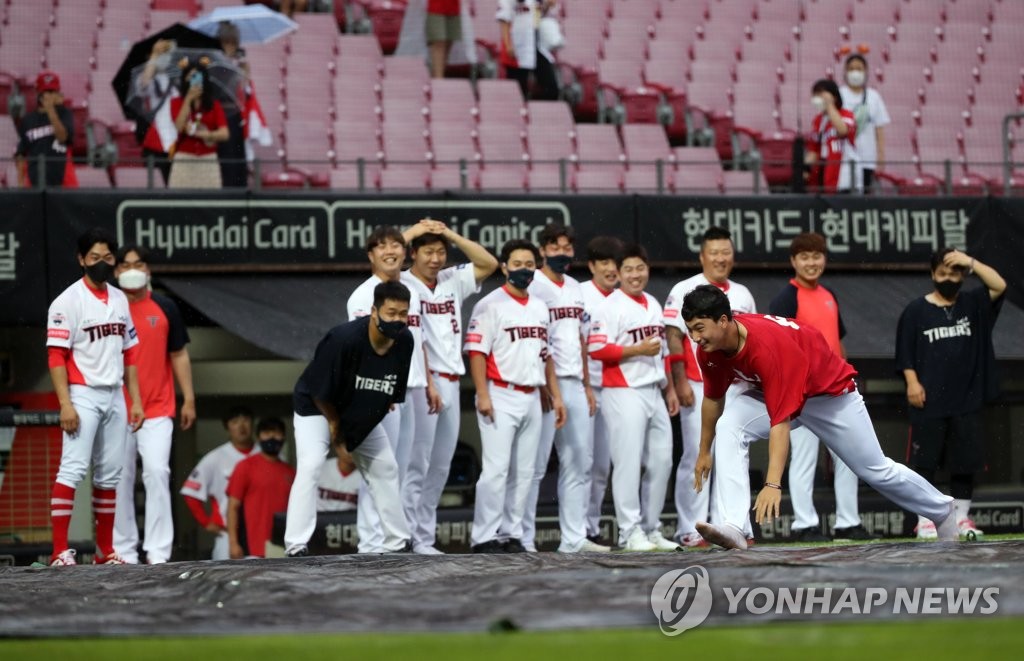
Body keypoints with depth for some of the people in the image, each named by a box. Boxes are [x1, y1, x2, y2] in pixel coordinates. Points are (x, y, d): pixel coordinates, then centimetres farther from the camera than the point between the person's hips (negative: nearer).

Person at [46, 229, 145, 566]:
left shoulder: (120, 300, 13)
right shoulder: (68, 301, -7)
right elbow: (56, 356, -11)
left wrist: (135, 400, 11)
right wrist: (65, 405, -19)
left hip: (115, 397, 7)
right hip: (83, 395, -6)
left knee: (110, 474, 9)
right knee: (73, 469, -14)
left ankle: (106, 550, 15)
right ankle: (60, 550, -17)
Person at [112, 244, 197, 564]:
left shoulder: (165, 308, 8)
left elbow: (179, 355, 11)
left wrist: (189, 399, 6)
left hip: (158, 409, -1)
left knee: (157, 473, -13)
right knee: (121, 480, 2)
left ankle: (158, 552, -13)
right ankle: (124, 552, 8)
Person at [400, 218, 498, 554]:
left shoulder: (453, 281, 14)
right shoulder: (402, 284, -4)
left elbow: (489, 264, 9)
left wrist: (451, 234, 1)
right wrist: (411, 232, -13)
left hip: (450, 384, 7)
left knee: (440, 467, 9)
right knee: (416, 464, -8)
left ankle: (425, 536, 14)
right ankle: (410, 537, -7)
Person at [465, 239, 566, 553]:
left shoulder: (539, 308, 16)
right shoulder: (490, 305, -6)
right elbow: (476, 351, -12)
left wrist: (555, 395, 15)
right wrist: (482, 395, -19)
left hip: (531, 398, 7)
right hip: (501, 397, -7)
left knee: (524, 472, 7)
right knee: (496, 469, -11)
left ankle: (511, 535, 12)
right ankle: (485, 538, -10)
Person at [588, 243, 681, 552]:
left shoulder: (653, 305, 17)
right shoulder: (610, 306, -7)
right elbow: (597, 349, -16)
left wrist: (670, 389, 21)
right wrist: (637, 350, -18)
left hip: (654, 393, 8)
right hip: (624, 394, -8)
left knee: (661, 461, 8)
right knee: (629, 462, -10)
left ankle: (651, 529, 16)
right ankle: (630, 533, -8)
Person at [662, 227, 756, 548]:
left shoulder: (742, 294, 15)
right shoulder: (685, 291, -2)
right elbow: (674, 338, -7)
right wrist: (680, 383, -14)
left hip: (736, 387, 5)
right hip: (698, 387, -5)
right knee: (697, 455, -7)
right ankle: (689, 530, -3)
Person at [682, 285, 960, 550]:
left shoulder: (767, 345, -41)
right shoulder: (709, 349, -18)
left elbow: (780, 420, -45)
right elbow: (713, 398, 3)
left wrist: (772, 484, -51)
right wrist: (705, 451, 11)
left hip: (830, 392, -6)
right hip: (774, 390, 6)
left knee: (875, 469, 7)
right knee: (728, 429, -22)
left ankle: (942, 510, 32)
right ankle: (732, 528, -29)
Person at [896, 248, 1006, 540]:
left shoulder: (972, 304, 9)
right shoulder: (916, 310, 3)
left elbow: (999, 286, -6)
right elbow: (906, 354, 1)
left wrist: (970, 261, -11)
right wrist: (912, 381, -11)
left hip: (966, 401, 2)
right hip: (929, 403, -2)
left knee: (966, 460, 5)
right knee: (925, 460, -1)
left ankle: (961, 518, 14)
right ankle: (925, 519, 6)